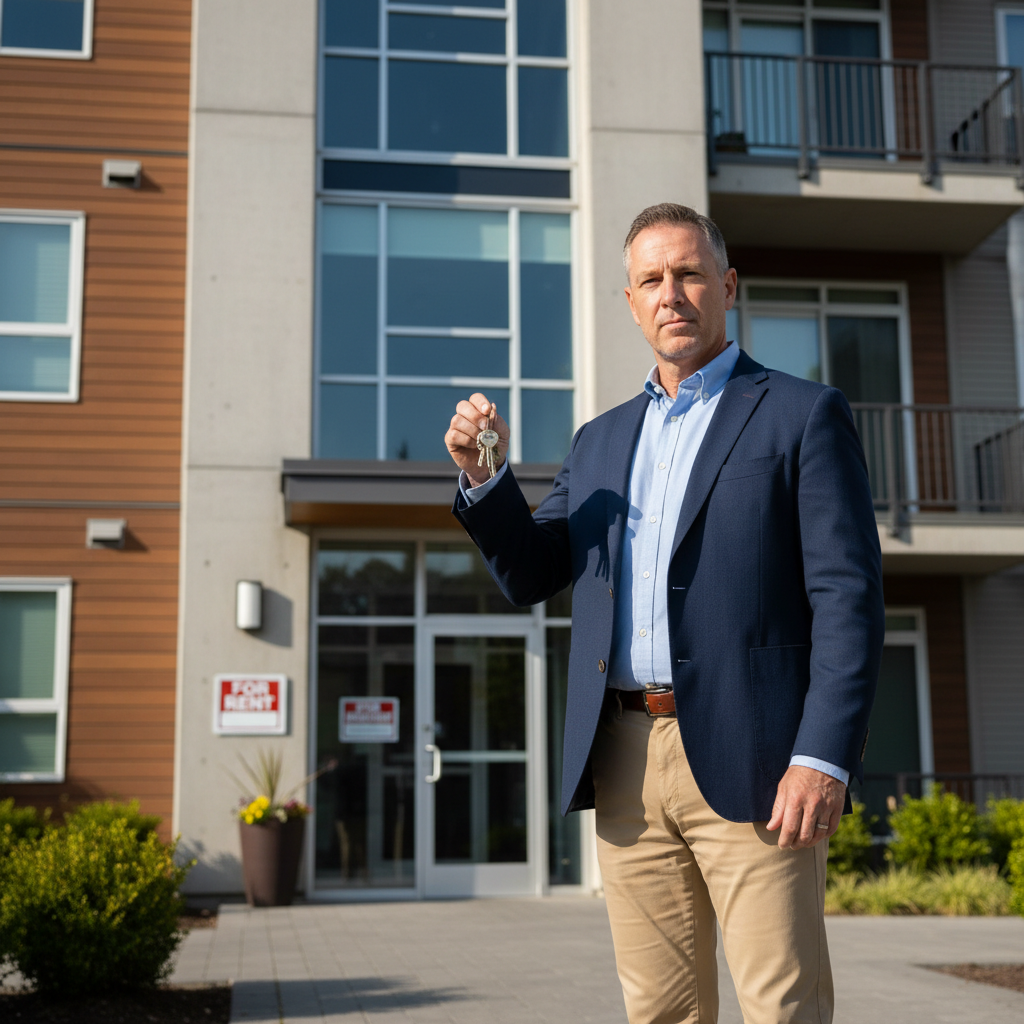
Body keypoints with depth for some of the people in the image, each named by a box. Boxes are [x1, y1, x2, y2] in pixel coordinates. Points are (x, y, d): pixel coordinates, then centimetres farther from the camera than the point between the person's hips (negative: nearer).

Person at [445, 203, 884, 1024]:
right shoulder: (601, 441, 19)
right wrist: (485, 476, 0)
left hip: (746, 760, -5)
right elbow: (530, 577, 17)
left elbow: (848, 595, -6)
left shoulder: (804, 415, 2)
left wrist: (824, 758, -16)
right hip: (626, 763, 5)